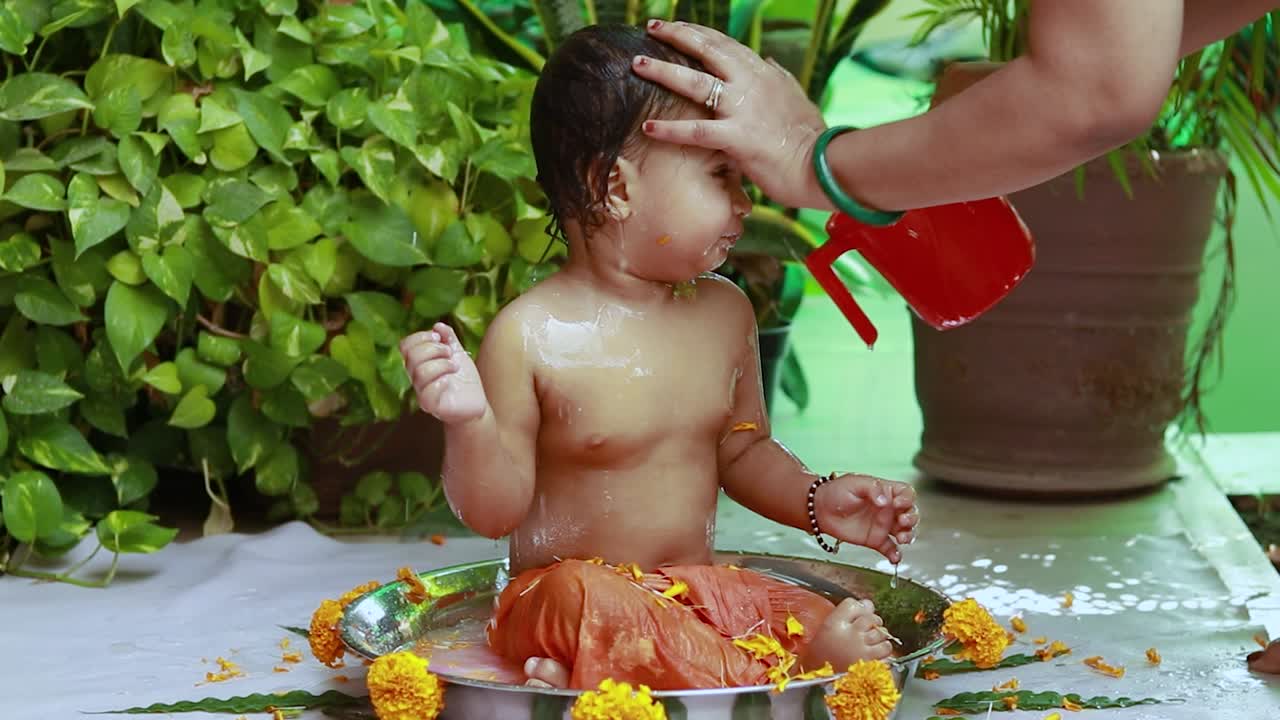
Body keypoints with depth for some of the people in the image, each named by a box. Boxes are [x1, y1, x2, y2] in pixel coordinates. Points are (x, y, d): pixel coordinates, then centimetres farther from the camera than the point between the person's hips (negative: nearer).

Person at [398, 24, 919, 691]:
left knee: (849, 633, -18)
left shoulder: (724, 312, 5)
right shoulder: (530, 335, -13)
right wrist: (471, 425, -29)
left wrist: (818, 502, 2)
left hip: (700, 590, 5)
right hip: (569, 599, -5)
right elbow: (495, 511, -10)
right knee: (588, 601, -39)